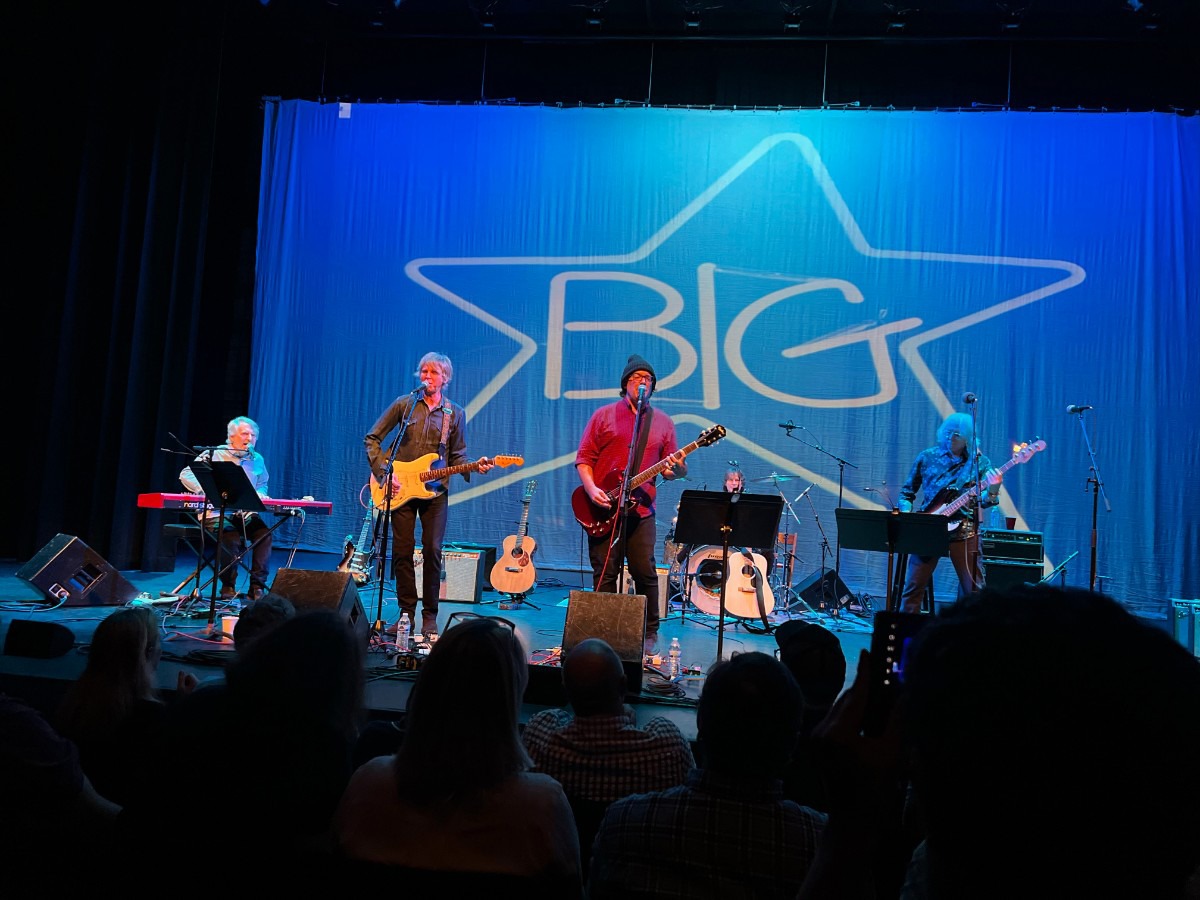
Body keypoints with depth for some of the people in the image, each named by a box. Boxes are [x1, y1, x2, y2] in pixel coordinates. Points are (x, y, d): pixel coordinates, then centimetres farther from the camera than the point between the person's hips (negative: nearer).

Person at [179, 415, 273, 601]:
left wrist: (260, 495, -1)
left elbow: (262, 486, 24)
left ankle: (257, 587, -18)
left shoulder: (257, 460, 14)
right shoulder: (215, 454, 0)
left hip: (246, 514, 4)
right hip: (216, 512, -4)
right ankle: (228, 586, -14)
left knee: (264, 532, -24)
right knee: (231, 535, -33)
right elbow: (186, 475, -5)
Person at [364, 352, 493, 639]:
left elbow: (457, 456, 10)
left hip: (435, 489, 0)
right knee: (403, 551, 1)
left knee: (432, 551, -2)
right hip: (401, 488, 0)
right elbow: (372, 438, 6)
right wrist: (384, 471, -5)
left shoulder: (455, 413, 8)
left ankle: (430, 615, 9)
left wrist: (474, 467, -11)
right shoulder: (404, 404, 4)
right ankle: (407, 612, 14)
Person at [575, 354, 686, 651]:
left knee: (645, 573, 0)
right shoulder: (604, 415, 6)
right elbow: (583, 457, 3)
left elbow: (673, 467, 11)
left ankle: (650, 632, 16)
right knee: (604, 573, 3)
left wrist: (676, 468, -13)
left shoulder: (663, 423, 13)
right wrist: (591, 489, -12)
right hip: (603, 508, -1)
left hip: (641, 509, 1)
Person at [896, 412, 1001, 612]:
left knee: (974, 589, 2)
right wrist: (906, 514, -3)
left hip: (963, 531, -1)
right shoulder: (927, 457, 5)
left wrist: (992, 491, -26)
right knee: (913, 586, 1)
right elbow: (907, 491, 12)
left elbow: (984, 500, -5)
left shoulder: (979, 462, 3)